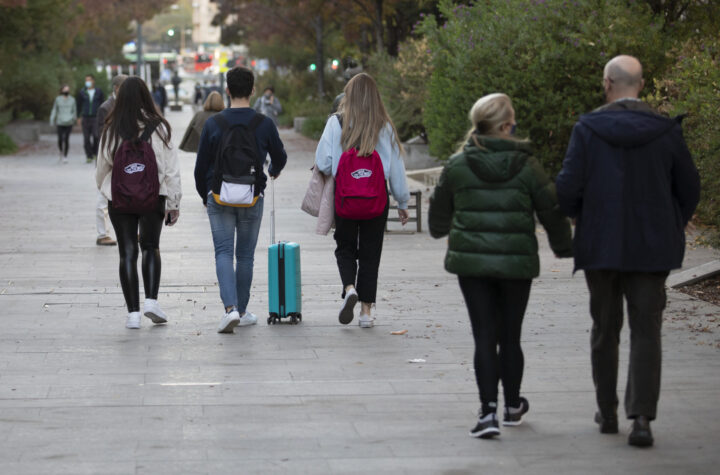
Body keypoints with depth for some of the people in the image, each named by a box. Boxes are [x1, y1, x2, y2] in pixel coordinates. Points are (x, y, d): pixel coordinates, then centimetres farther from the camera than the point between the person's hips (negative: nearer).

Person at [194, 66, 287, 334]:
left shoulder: (213, 123, -6)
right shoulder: (264, 124, -4)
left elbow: (200, 166, 0)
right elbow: (280, 156, 13)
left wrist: (205, 195, 16)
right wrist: (274, 171, 37)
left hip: (219, 198, -1)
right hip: (252, 199, 1)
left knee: (223, 252, 0)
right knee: (245, 255, 11)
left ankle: (230, 307, -18)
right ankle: (241, 312, 18)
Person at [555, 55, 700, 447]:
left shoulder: (587, 129, -9)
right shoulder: (666, 132, -4)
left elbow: (567, 188, -11)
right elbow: (689, 188, 3)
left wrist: (579, 219, 10)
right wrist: (672, 227, 19)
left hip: (601, 247, 0)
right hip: (651, 248, 0)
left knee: (605, 330, 14)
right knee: (646, 333, 2)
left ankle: (607, 413, 23)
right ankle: (641, 418, -10)